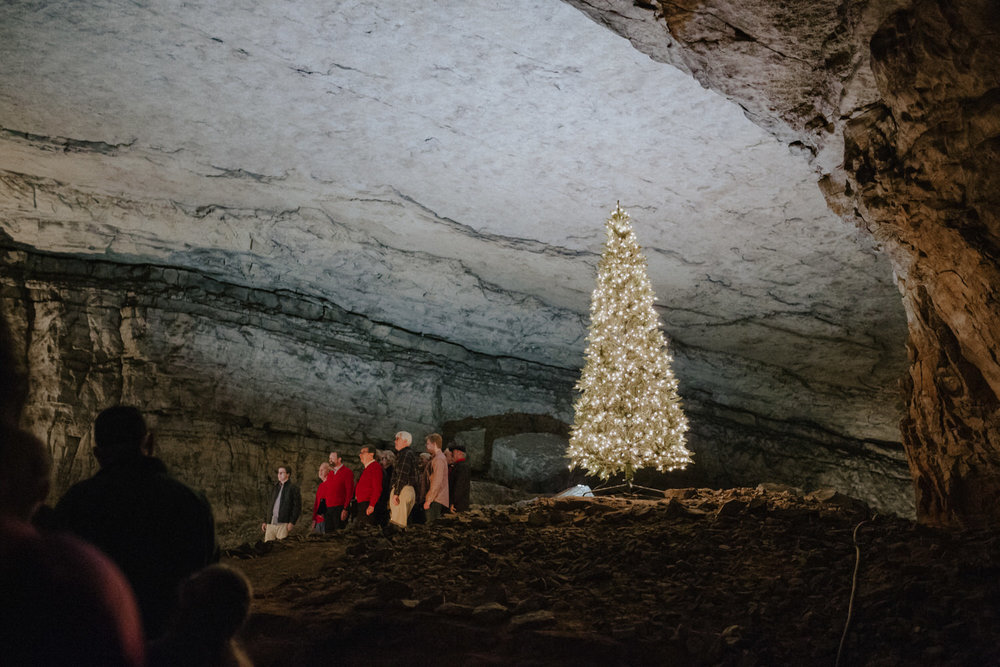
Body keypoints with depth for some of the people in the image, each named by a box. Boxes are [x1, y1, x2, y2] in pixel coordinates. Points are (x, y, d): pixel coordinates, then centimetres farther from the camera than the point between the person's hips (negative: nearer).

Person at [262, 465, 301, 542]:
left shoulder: (293, 488, 1)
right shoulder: (275, 488, 21)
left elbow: (297, 507, -6)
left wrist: (292, 522, -15)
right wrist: (265, 522, 17)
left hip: (283, 524, -6)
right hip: (270, 524, 6)